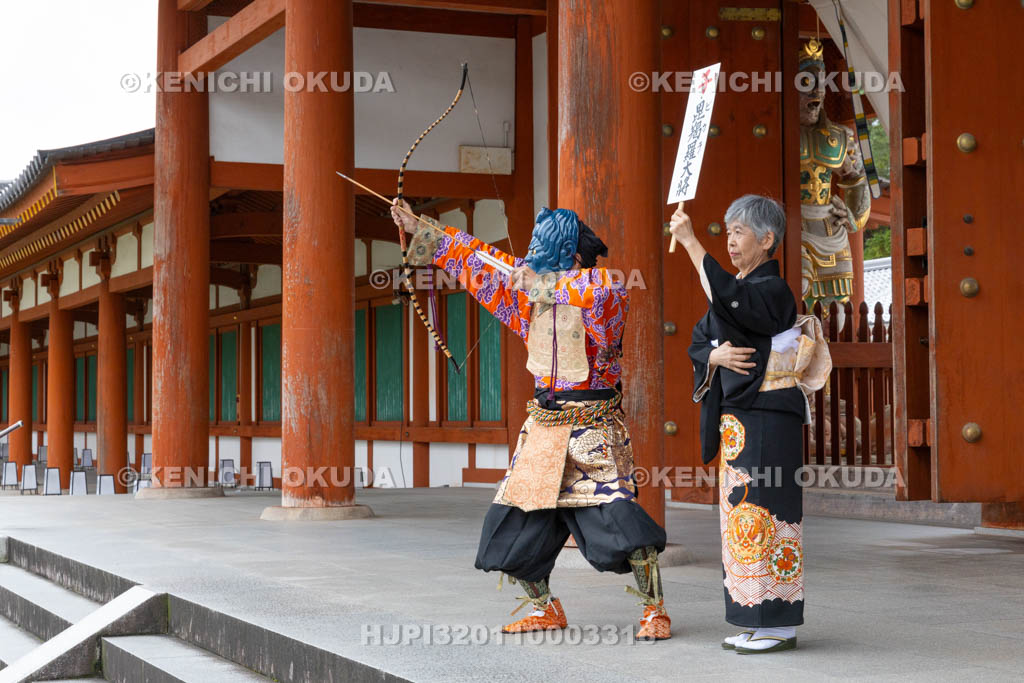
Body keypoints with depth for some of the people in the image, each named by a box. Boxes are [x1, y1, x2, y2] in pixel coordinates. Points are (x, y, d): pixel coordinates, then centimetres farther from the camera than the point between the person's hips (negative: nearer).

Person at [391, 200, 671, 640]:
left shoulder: (604, 286, -10)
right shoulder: (528, 281, 9)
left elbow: (601, 292, -35)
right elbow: (475, 257, 15)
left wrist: (546, 285, -27)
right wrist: (419, 227, 17)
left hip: (592, 428, -7)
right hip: (544, 424, 7)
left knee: (617, 516, -18)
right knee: (516, 521, 7)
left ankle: (654, 610, -4)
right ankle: (545, 608, 23)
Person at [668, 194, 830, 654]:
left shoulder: (774, 292, -11)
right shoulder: (738, 288, 16)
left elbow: (728, 301, -30)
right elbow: (698, 341, 13)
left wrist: (689, 241, -26)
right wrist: (716, 355, -11)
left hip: (767, 422, -9)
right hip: (736, 421, 9)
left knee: (762, 514, -8)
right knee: (741, 516, 9)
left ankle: (779, 624, -2)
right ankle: (757, 622, 15)